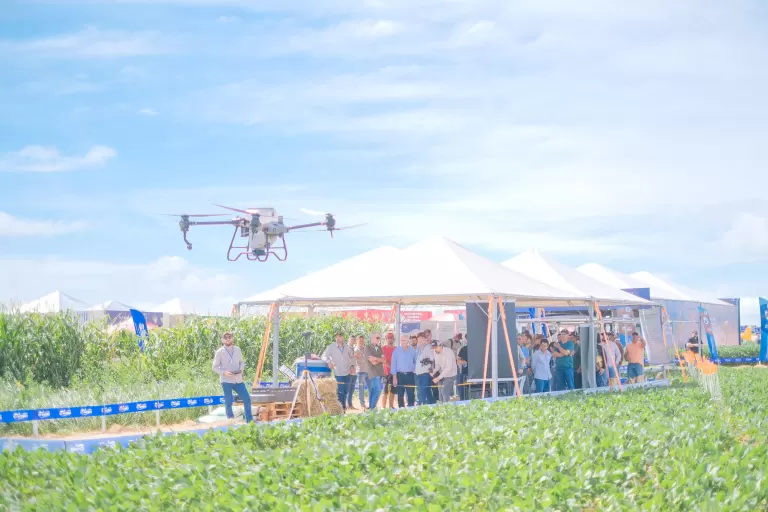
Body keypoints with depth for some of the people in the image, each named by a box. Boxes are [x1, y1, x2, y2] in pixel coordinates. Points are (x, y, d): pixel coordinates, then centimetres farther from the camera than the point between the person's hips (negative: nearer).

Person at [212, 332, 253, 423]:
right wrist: (224, 372, -17)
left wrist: (241, 369, -3)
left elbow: (242, 362, 19)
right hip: (226, 381, -4)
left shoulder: (237, 349, 10)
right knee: (228, 402, -2)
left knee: (247, 398, 3)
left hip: (238, 380, 4)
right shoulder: (220, 352, -2)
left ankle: (249, 420, 14)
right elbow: (215, 367, -1)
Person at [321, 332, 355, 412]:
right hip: (338, 373, -4)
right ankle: (341, 408, 0)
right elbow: (323, 356, -3)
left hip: (348, 373, 4)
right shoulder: (331, 347, -2)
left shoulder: (347, 347, 8)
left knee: (345, 391, 10)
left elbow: (352, 357, 21)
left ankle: (344, 407, 22)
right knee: (340, 392, -7)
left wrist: (352, 365, 8)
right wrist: (329, 362, -21)